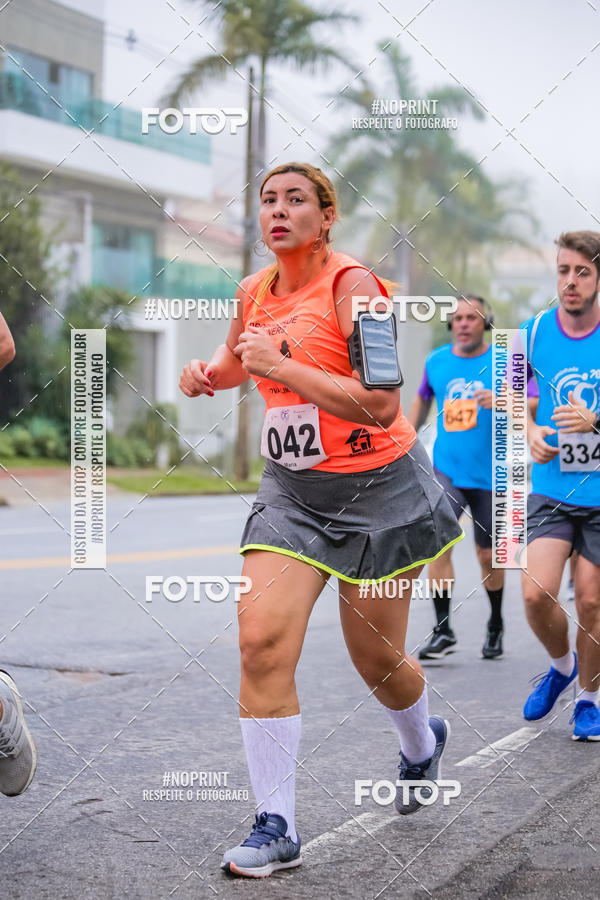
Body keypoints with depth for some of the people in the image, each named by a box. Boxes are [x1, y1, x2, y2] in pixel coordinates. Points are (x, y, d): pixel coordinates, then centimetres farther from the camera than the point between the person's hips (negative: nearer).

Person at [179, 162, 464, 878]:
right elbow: (237, 358, 27)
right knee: (262, 641, -14)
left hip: (376, 486, -5)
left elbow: (380, 404, -25)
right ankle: (275, 827, -5)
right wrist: (208, 374, 4)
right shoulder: (255, 291, 4)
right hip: (291, 489, 5)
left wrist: (279, 364, -26)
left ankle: (422, 743, 45)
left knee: (376, 659, 8)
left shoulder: (351, 284, -16)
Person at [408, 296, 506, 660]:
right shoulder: (437, 361, 6)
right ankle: (443, 630, -14)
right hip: (446, 469, 2)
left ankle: (496, 626, 33)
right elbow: (423, 398, 24)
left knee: (488, 556, 9)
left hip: (489, 476, -1)